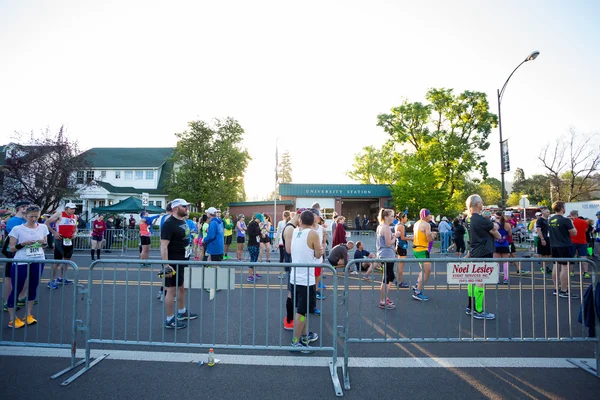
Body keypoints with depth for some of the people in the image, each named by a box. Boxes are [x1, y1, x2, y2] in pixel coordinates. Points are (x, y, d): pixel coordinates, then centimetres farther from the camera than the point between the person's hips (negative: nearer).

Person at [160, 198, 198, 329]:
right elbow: (163, 246, -24)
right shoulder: (169, 224, -19)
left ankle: (182, 312, 38)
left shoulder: (183, 222, 9)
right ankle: (169, 320, 15)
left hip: (182, 260, 10)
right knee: (172, 289, 1)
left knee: (181, 287, 21)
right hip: (173, 262, -9)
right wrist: (166, 265, -28)